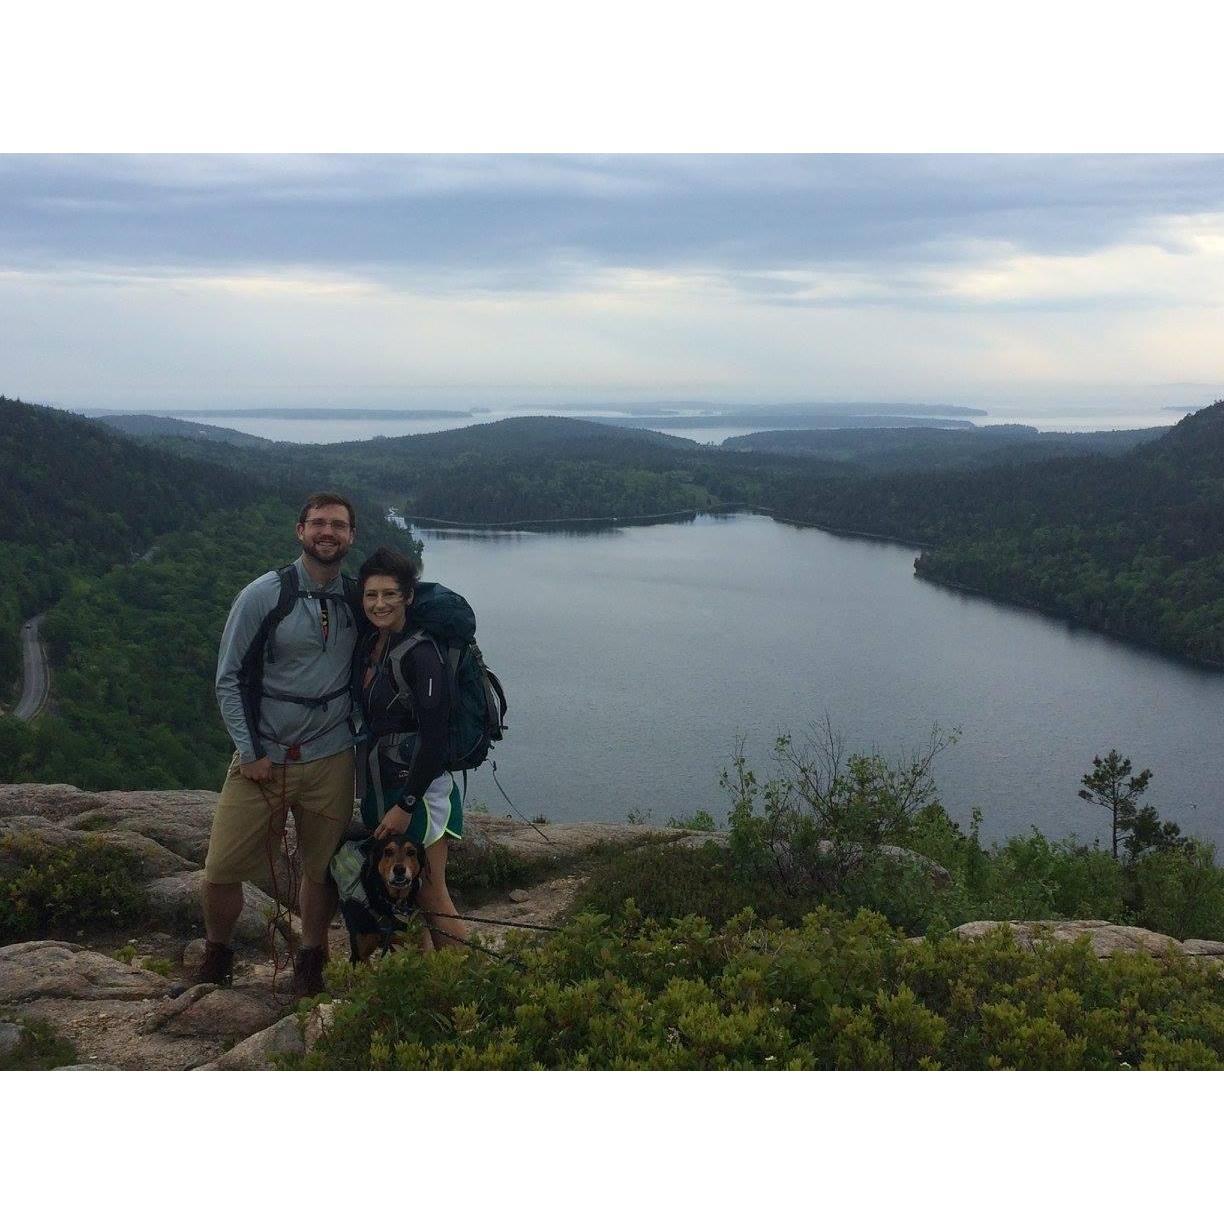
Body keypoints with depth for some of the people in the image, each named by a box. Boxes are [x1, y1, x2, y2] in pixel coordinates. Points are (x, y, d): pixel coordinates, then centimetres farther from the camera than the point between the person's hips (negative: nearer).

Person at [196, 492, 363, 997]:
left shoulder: (357, 600, 3)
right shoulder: (263, 595, -8)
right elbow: (228, 679, -5)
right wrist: (249, 752, -9)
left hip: (331, 760, 2)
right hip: (263, 759, -2)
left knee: (322, 870, 10)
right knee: (222, 870, 0)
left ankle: (310, 965, 30)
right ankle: (215, 961, 25)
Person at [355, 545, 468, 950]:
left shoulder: (421, 655, -17)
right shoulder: (368, 646, 8)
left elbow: (434, 740, -20)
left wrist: (404, 806, -19)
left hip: (418, 789, -8)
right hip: (378, 787, 8)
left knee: (431, 898, 0)